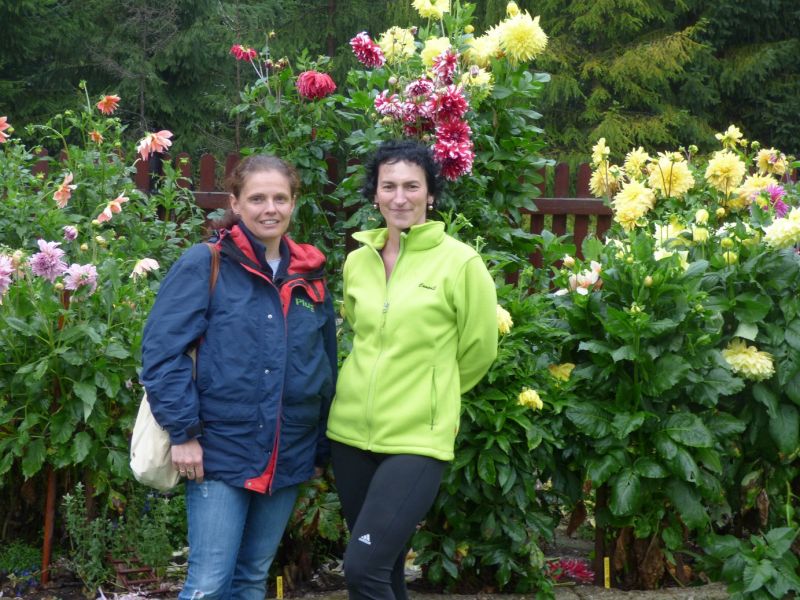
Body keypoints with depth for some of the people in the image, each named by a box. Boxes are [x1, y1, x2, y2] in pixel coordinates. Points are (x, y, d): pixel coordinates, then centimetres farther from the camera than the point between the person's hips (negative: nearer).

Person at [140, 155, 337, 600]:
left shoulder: (310, 276, 10)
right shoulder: (205, 264, -6)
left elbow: (326, 367, 16)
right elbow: (162, 350, -11)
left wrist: (322, 449, 16)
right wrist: (183, 432, -16)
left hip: (287, 458, 5)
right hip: (220, 452, -5)